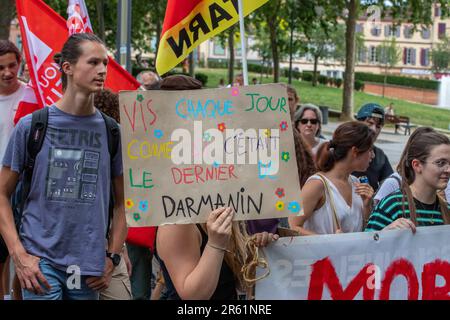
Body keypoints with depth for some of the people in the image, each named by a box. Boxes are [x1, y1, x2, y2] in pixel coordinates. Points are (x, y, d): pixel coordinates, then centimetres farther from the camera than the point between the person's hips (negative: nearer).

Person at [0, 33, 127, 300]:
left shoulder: (111, 131, 5)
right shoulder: (31, 126, -1)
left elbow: (122, 202, 10)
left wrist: (113, 257, 2)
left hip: (89, 266, 2)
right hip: (41, 260, -2)